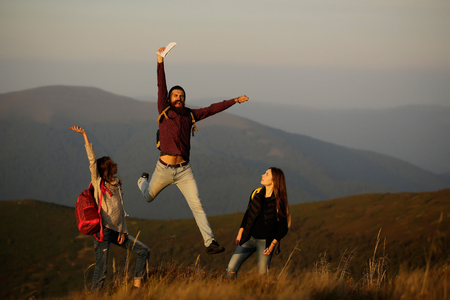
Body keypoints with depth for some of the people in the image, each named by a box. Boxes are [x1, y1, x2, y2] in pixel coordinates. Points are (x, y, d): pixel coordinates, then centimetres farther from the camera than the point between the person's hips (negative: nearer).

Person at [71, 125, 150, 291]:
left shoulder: (116, 184, 11)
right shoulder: (98, 183, -5)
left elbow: (121, 209, 11)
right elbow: (92, 160, -13)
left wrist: (123, 231, 1)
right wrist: (84, 135, -19)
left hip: (117, 231, 7)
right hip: (103, 231, -7)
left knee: (144, 251, 5)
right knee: (100, 271, -8)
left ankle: (136, 285, 9)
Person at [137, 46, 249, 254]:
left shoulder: (190, 115, 8)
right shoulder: (164, 112, -2)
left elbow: (212, 109, 14)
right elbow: (161, 87, -10)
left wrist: (234, 101, 12)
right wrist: (160, 62, -19)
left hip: (184, 170, 2)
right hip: (164, 169, -2)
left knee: (197, 206, -8)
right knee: (148, 198, 22)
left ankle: (210, 243, -11)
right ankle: (143, 181, 59)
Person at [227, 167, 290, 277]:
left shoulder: (279, 202, -11)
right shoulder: (256, 193, 3)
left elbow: (283, 227, -7)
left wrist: (272, 244, -13)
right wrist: (240, 232, 12)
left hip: (265, 242, -4)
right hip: (249, 238, 4)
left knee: (262, 273, -2)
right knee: (231, 268, -5)